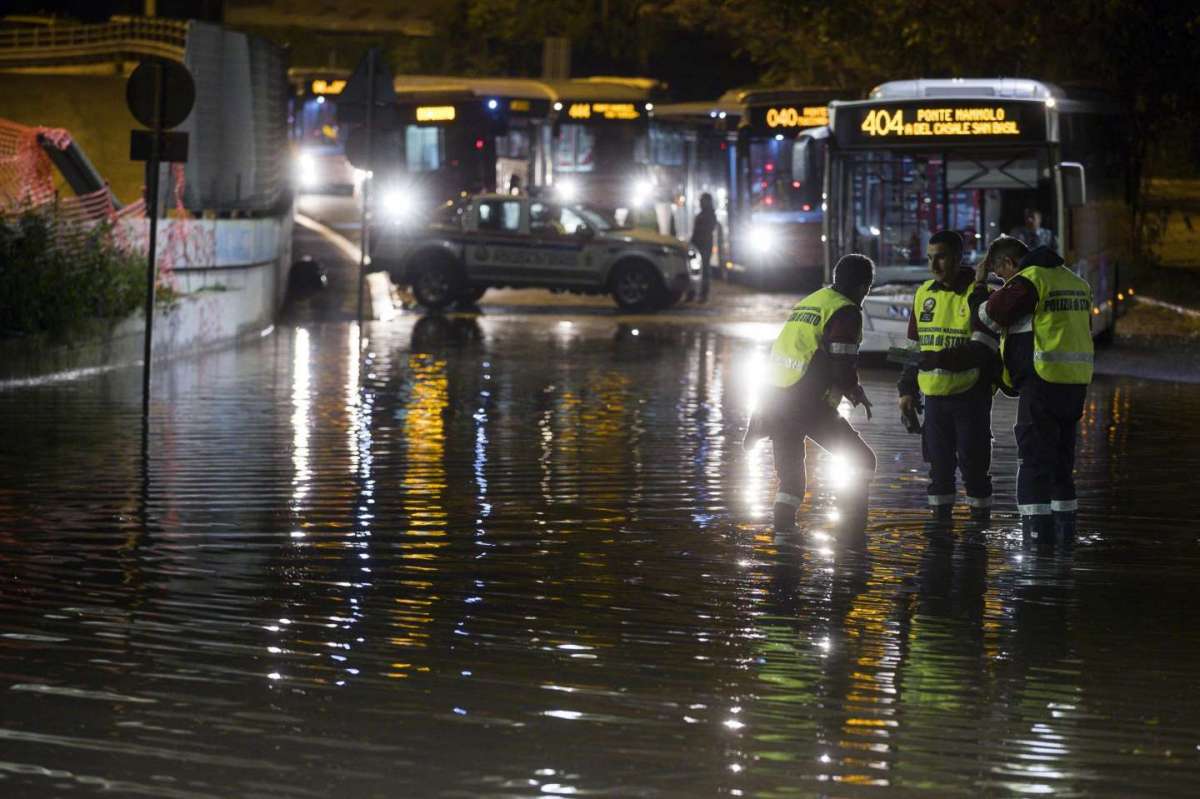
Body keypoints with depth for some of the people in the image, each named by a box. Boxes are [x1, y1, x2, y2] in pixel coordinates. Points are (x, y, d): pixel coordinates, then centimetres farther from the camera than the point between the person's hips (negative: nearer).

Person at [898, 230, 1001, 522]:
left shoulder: (979, 296, -11)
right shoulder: (924, 293, 9)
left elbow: (981, 351, -19)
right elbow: (914, 346, 17)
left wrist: (938, 359, -26)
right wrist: (907, 390, 12)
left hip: (970, 396, -6)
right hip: (934, 396, 6)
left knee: (973, 463, -2)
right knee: (938, 464, 11)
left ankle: (980, 518, 7)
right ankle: (940, 521, 19)